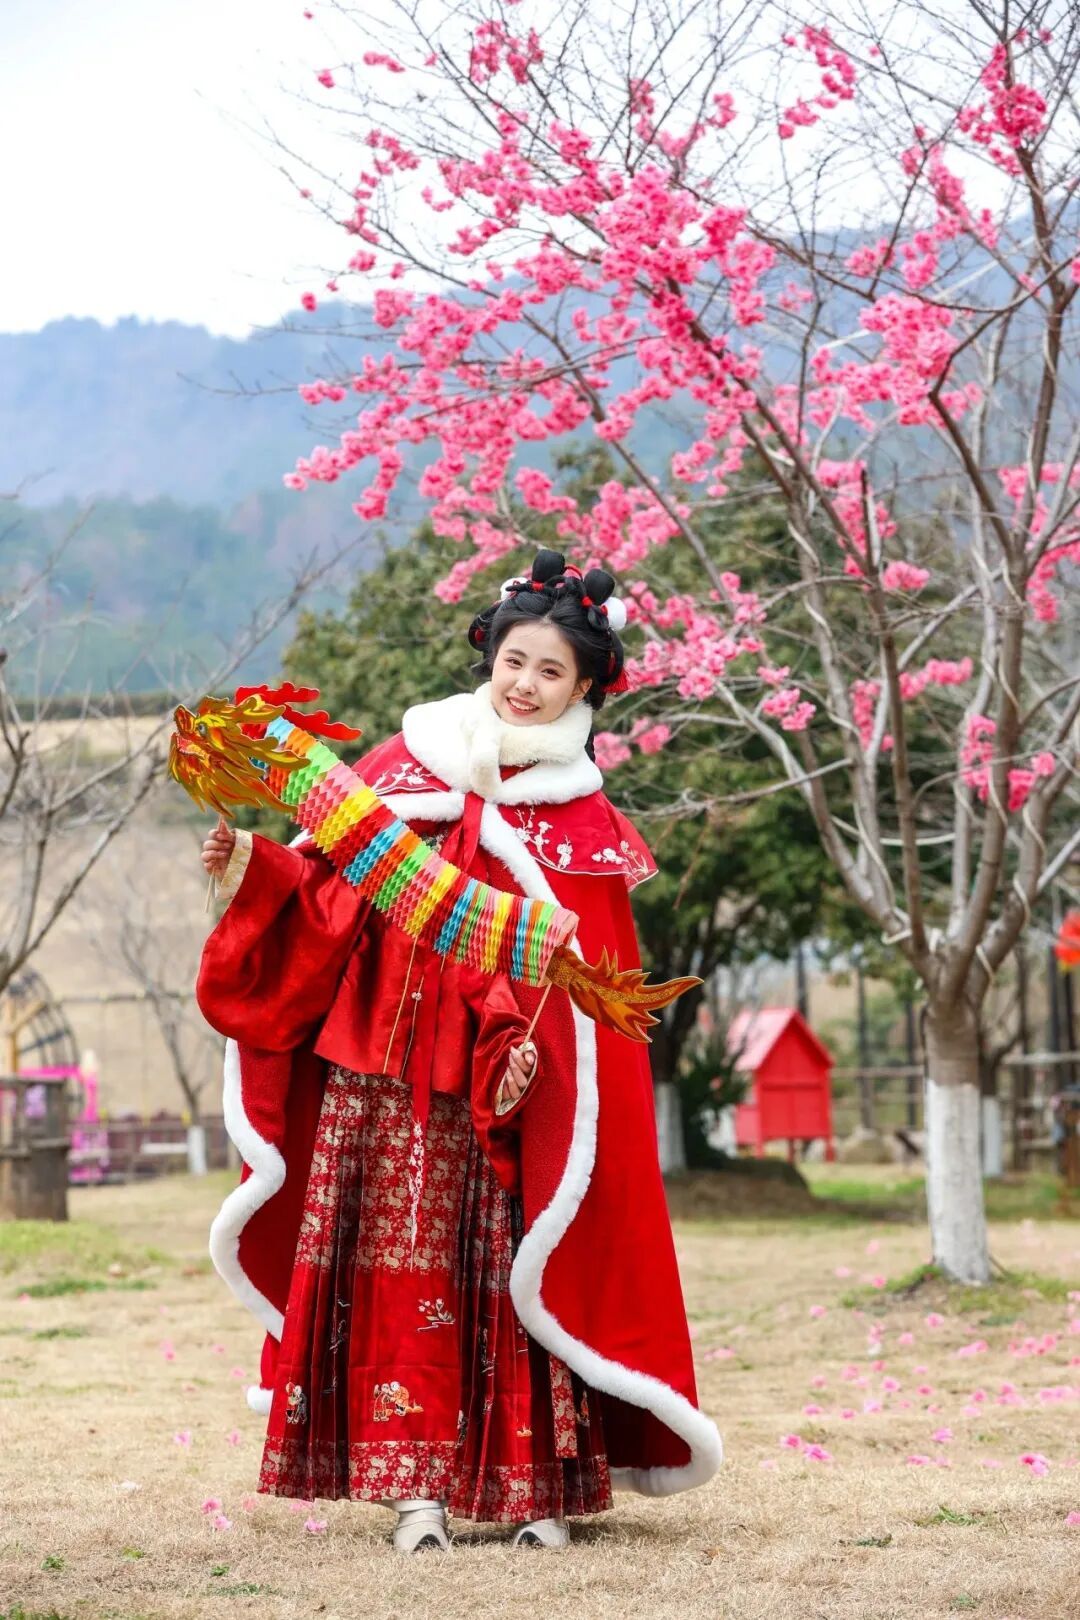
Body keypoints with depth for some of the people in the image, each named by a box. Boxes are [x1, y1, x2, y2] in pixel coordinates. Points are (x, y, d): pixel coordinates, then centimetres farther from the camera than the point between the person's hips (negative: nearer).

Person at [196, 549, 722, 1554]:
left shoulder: (580, 818, 6)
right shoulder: (408, 762, 10)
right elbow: (331, 893, 7)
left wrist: (528, 1052, -18)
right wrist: (252, 866, -10)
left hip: (501, 1084, -1)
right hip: (381, 1071, 1)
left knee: (509, 1268, -6)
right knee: (400, 1266, -3)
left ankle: (536, 1484, 0)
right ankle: (414, 1483, 0)